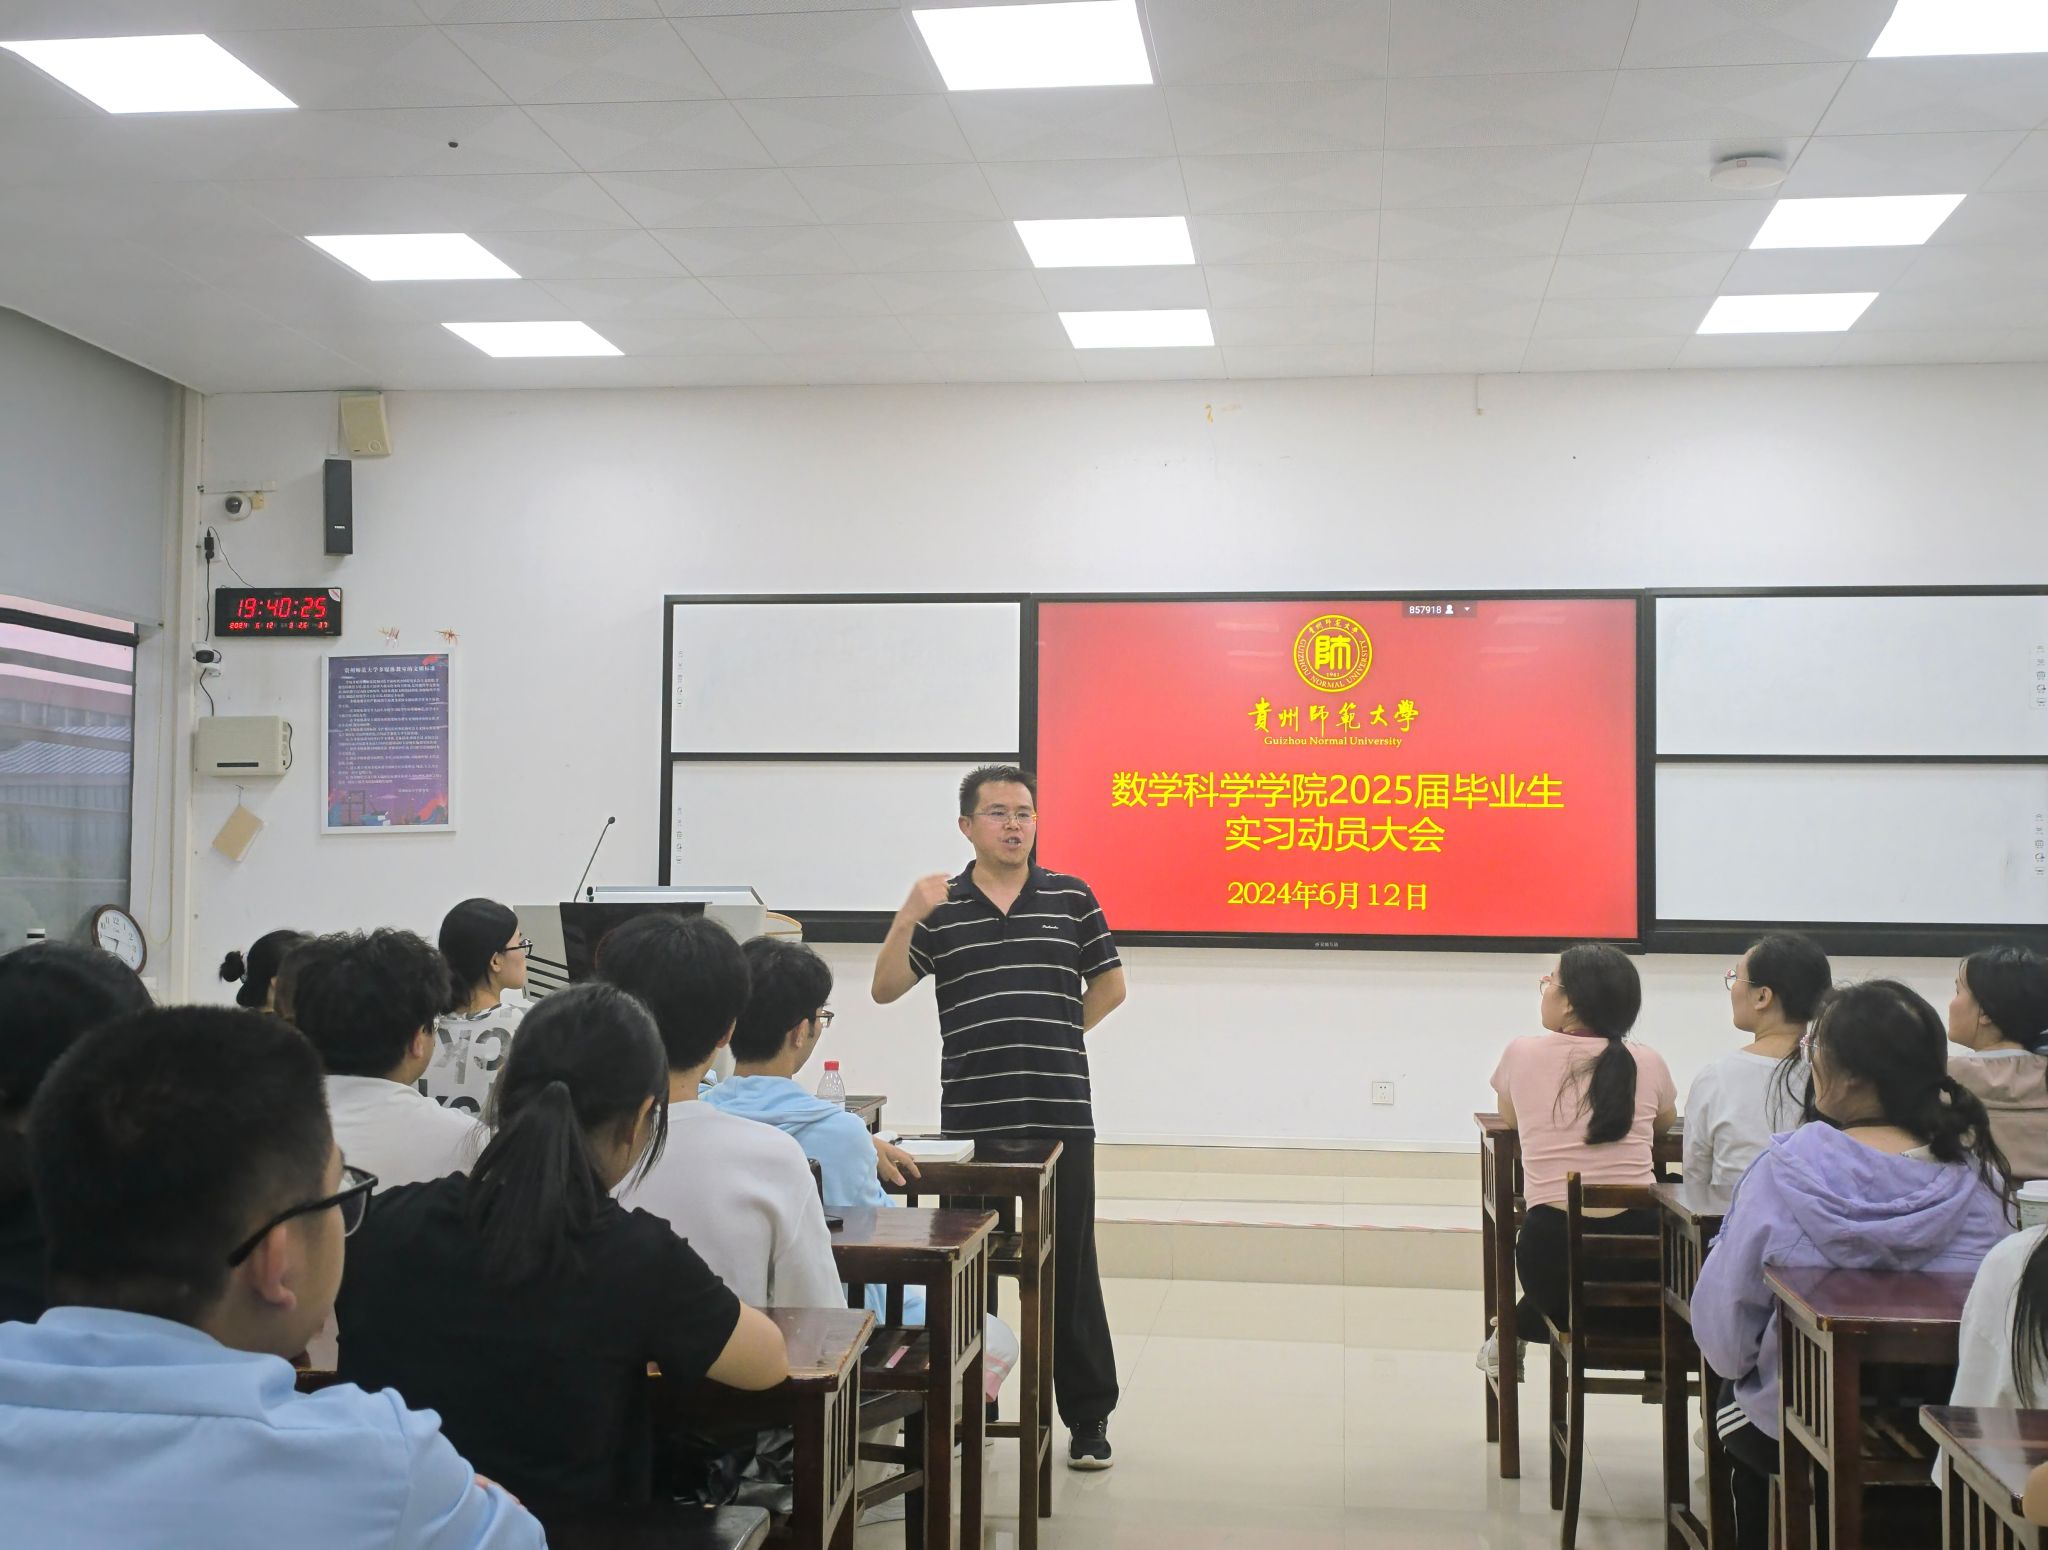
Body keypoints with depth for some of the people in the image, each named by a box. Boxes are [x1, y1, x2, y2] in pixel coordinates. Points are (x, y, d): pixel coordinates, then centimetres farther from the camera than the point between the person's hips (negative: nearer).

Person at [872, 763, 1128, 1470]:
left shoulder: (1071, 897, 4)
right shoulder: (940, 907, 5)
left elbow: (1110, 984, 12)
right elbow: (886, 988, -2)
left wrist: (1054, 1039, 4)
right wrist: (909, 914, -15)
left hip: (1060, 1115, -1)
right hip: (970, 1116, 1)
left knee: (1069, 1266, 4)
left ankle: (1088, 1416, 13)